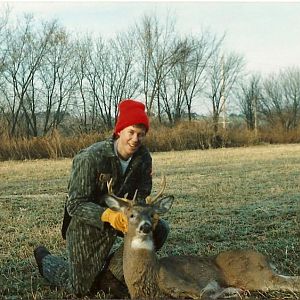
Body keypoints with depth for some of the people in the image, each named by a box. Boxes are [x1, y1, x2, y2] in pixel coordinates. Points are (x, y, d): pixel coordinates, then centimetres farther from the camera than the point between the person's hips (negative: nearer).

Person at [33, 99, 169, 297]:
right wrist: (107, 215, -46)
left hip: (121, 216, 6)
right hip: (89, 223, -5)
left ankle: (113, 263, 8)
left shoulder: (143, 157, -10)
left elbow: (142, 196, -7)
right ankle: (45, 258, 31)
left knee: (160, 230, -13)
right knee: (80, 288, -1)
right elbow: (75, 205, -27)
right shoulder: (90, 158, -28)